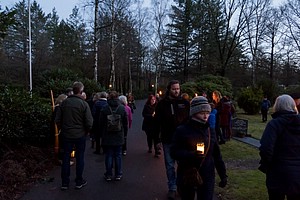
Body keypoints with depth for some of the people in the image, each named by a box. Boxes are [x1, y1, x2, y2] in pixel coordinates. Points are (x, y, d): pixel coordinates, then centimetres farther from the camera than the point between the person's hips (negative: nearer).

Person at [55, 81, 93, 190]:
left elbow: (57, 120, 1)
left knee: (66, 157, 11)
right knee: (80, 157, 10)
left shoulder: (64, 102, -2)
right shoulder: (84, 104, -13)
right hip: (80, 135, -3)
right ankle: (79, 182, 20)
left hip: (66, 135, 3)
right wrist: (85, 131, 4)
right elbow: (89, 123, -14)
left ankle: (64, 183, 18)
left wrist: (63, 129, 15)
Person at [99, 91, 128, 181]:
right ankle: (118, 174, 17)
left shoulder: (105, 109, -7)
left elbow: (101, 123, -1)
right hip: (119, 136, 1)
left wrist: (102, 133, 11)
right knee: (118, 155, 10)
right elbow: (126, 122, 1)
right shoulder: (122, 108, -5)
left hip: (107, 136, -1)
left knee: (108, 155, 8)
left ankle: (108, 175, 14)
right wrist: (125, 133, 13)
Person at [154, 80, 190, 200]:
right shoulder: (162, 104, -2)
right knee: (170, 165, 10)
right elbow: (157, 122, 1)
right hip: (167, 140, 0)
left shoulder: (185, 103, -2)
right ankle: (172, 188, 23)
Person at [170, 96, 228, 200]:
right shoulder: (182, 130, -8)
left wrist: (223, 175, 8)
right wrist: (191, 154, -26)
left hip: (207, 177, 2)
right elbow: (174, 152, -12)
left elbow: (217, 155, 8)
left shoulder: (210, 131, 4)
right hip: (187, 176, -2)